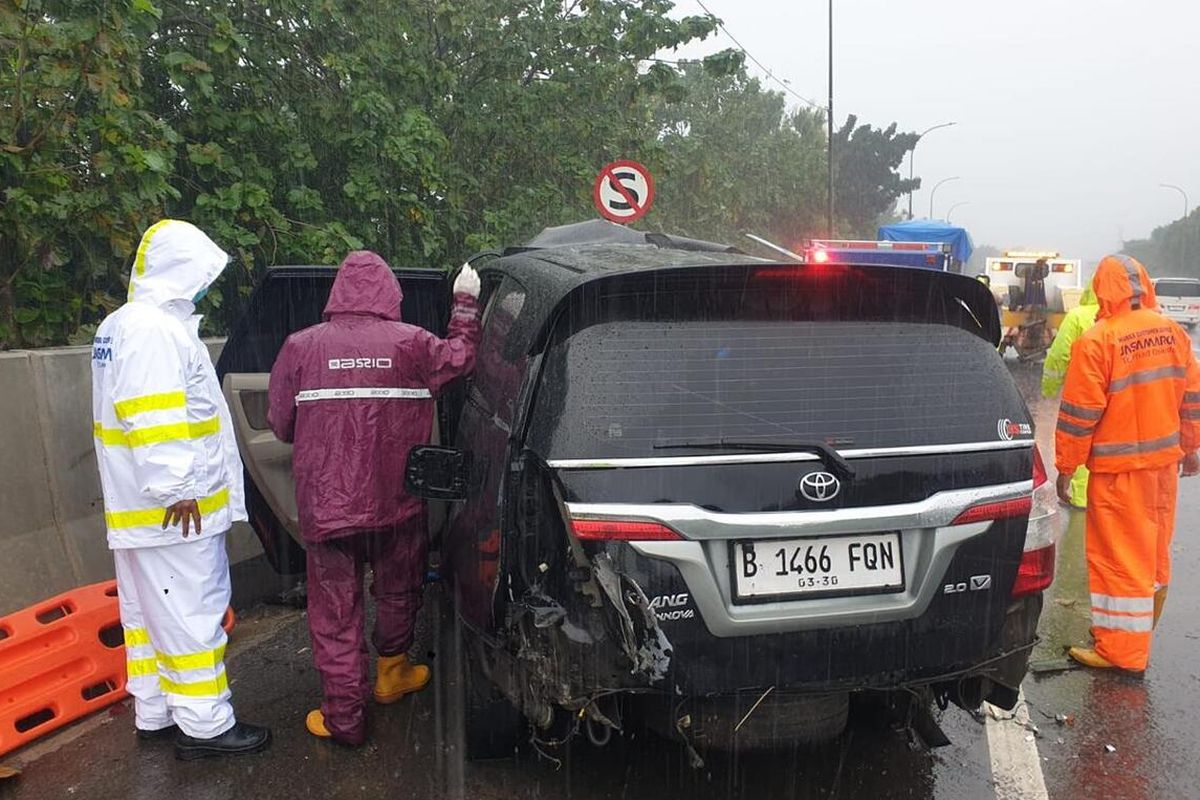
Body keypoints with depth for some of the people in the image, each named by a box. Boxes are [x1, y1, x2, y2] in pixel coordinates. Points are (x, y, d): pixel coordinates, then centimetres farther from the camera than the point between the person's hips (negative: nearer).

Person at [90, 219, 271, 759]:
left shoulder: (119, 325, 16)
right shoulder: (156, 329, -18)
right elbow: (153, 418, -25)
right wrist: (175, 487, -22)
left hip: (137, 507, 11)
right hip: (171, 508, -11)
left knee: (149, 611, 17)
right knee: (190, 613, -2)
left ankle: (153, 714, 30)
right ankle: (205, 726, 7)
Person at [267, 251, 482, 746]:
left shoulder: (301, 346, -6)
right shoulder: (412, 344, -8)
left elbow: (281, 424, 1)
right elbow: (461, 358, 9)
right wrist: (465, 304, 19)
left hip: (325, 507, -1)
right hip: (397, 504, 1)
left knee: (335, 613, 10)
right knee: (398, 594, 24)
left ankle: (344, 717, 17)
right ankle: (391, 674, 42)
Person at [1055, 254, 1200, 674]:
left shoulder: (1095, 341, -18)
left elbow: (1079, 414, -16)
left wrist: (1065, 468, -7)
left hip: (1120, 470, -7)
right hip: (1165, 463, 7)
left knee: (1120, 557, 2)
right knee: (1153, 552, 19)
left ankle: (1121, 650, 11)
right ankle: (1140, 630, 36)